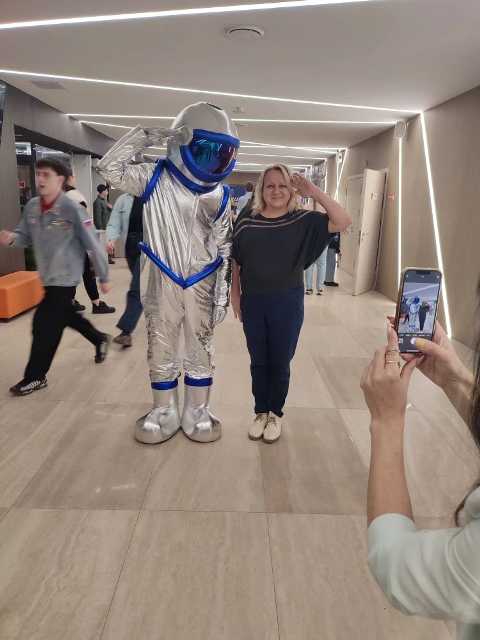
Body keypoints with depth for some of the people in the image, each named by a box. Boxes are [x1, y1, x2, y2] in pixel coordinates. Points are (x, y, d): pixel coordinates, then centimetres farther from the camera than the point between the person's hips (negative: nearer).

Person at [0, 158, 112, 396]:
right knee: (65, 315, 21)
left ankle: (35, 377, 11)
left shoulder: (72, 210, -19)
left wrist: (104, 277, -10)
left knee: (44, 324, -5)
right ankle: (100, 339, 45)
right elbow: (26, 235, 11)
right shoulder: (32, 207, 0)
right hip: (48, 276, 7)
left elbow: (93, 245, -14)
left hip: (65, 277, -7)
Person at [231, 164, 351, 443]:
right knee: (258, 362, 14)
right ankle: (261, 412, 33)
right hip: (252, 302, 2)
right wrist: (235, 295, 5)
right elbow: (235, 260, 6)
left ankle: (275, 414, 32)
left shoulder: (303, 220, -3)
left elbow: (342, 222, -14)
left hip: (287, 302, -1)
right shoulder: (247, 220, 0)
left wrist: (315, 191, -17)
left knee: (280, 363, 11)